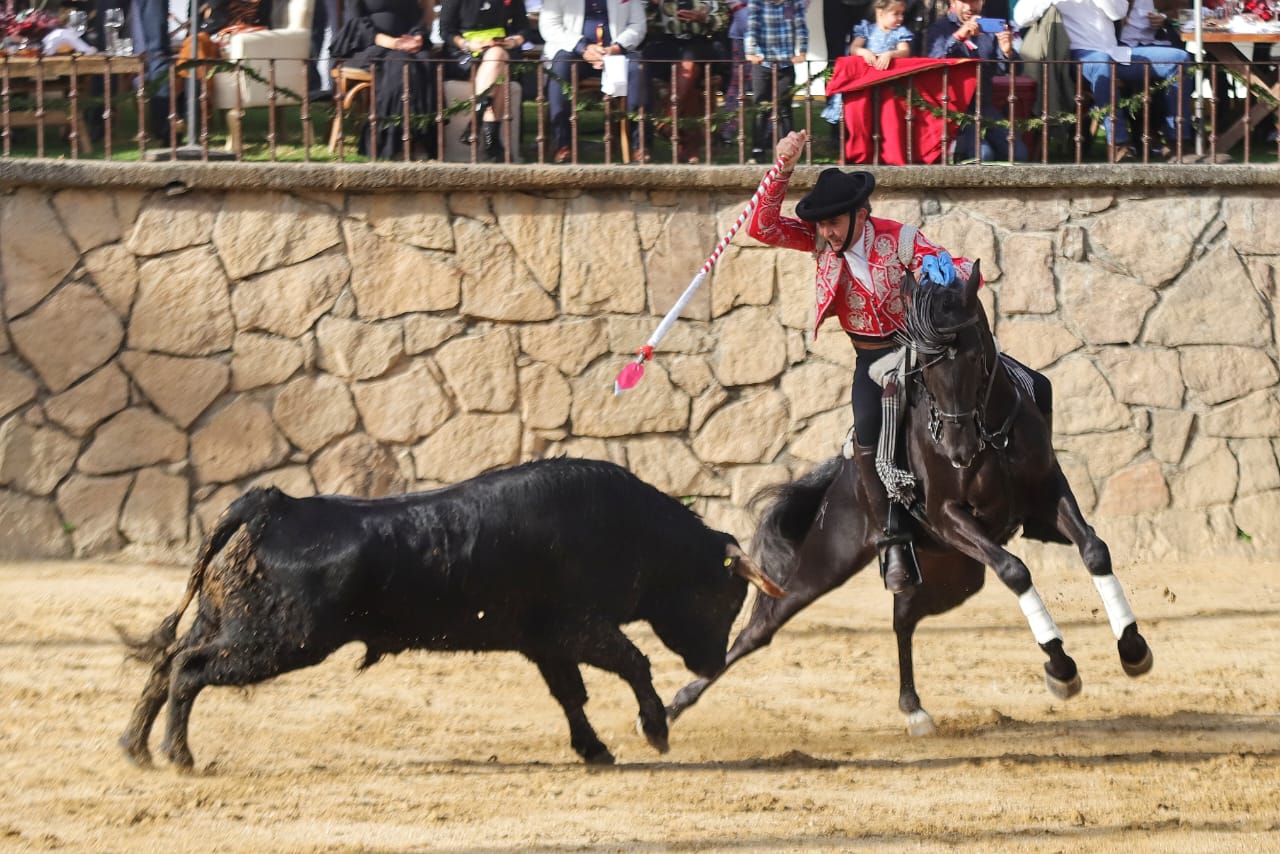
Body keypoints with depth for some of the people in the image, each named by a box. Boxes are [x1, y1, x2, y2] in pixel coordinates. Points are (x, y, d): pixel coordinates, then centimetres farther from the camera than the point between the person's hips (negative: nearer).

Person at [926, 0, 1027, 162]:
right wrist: (958, 37, -33)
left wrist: (1007, 52, -21)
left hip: (985, 106, 5)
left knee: (1017, 153, -10)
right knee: (982, 154, -25)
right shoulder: (941, 28, 0)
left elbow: (1011, 69, 3)